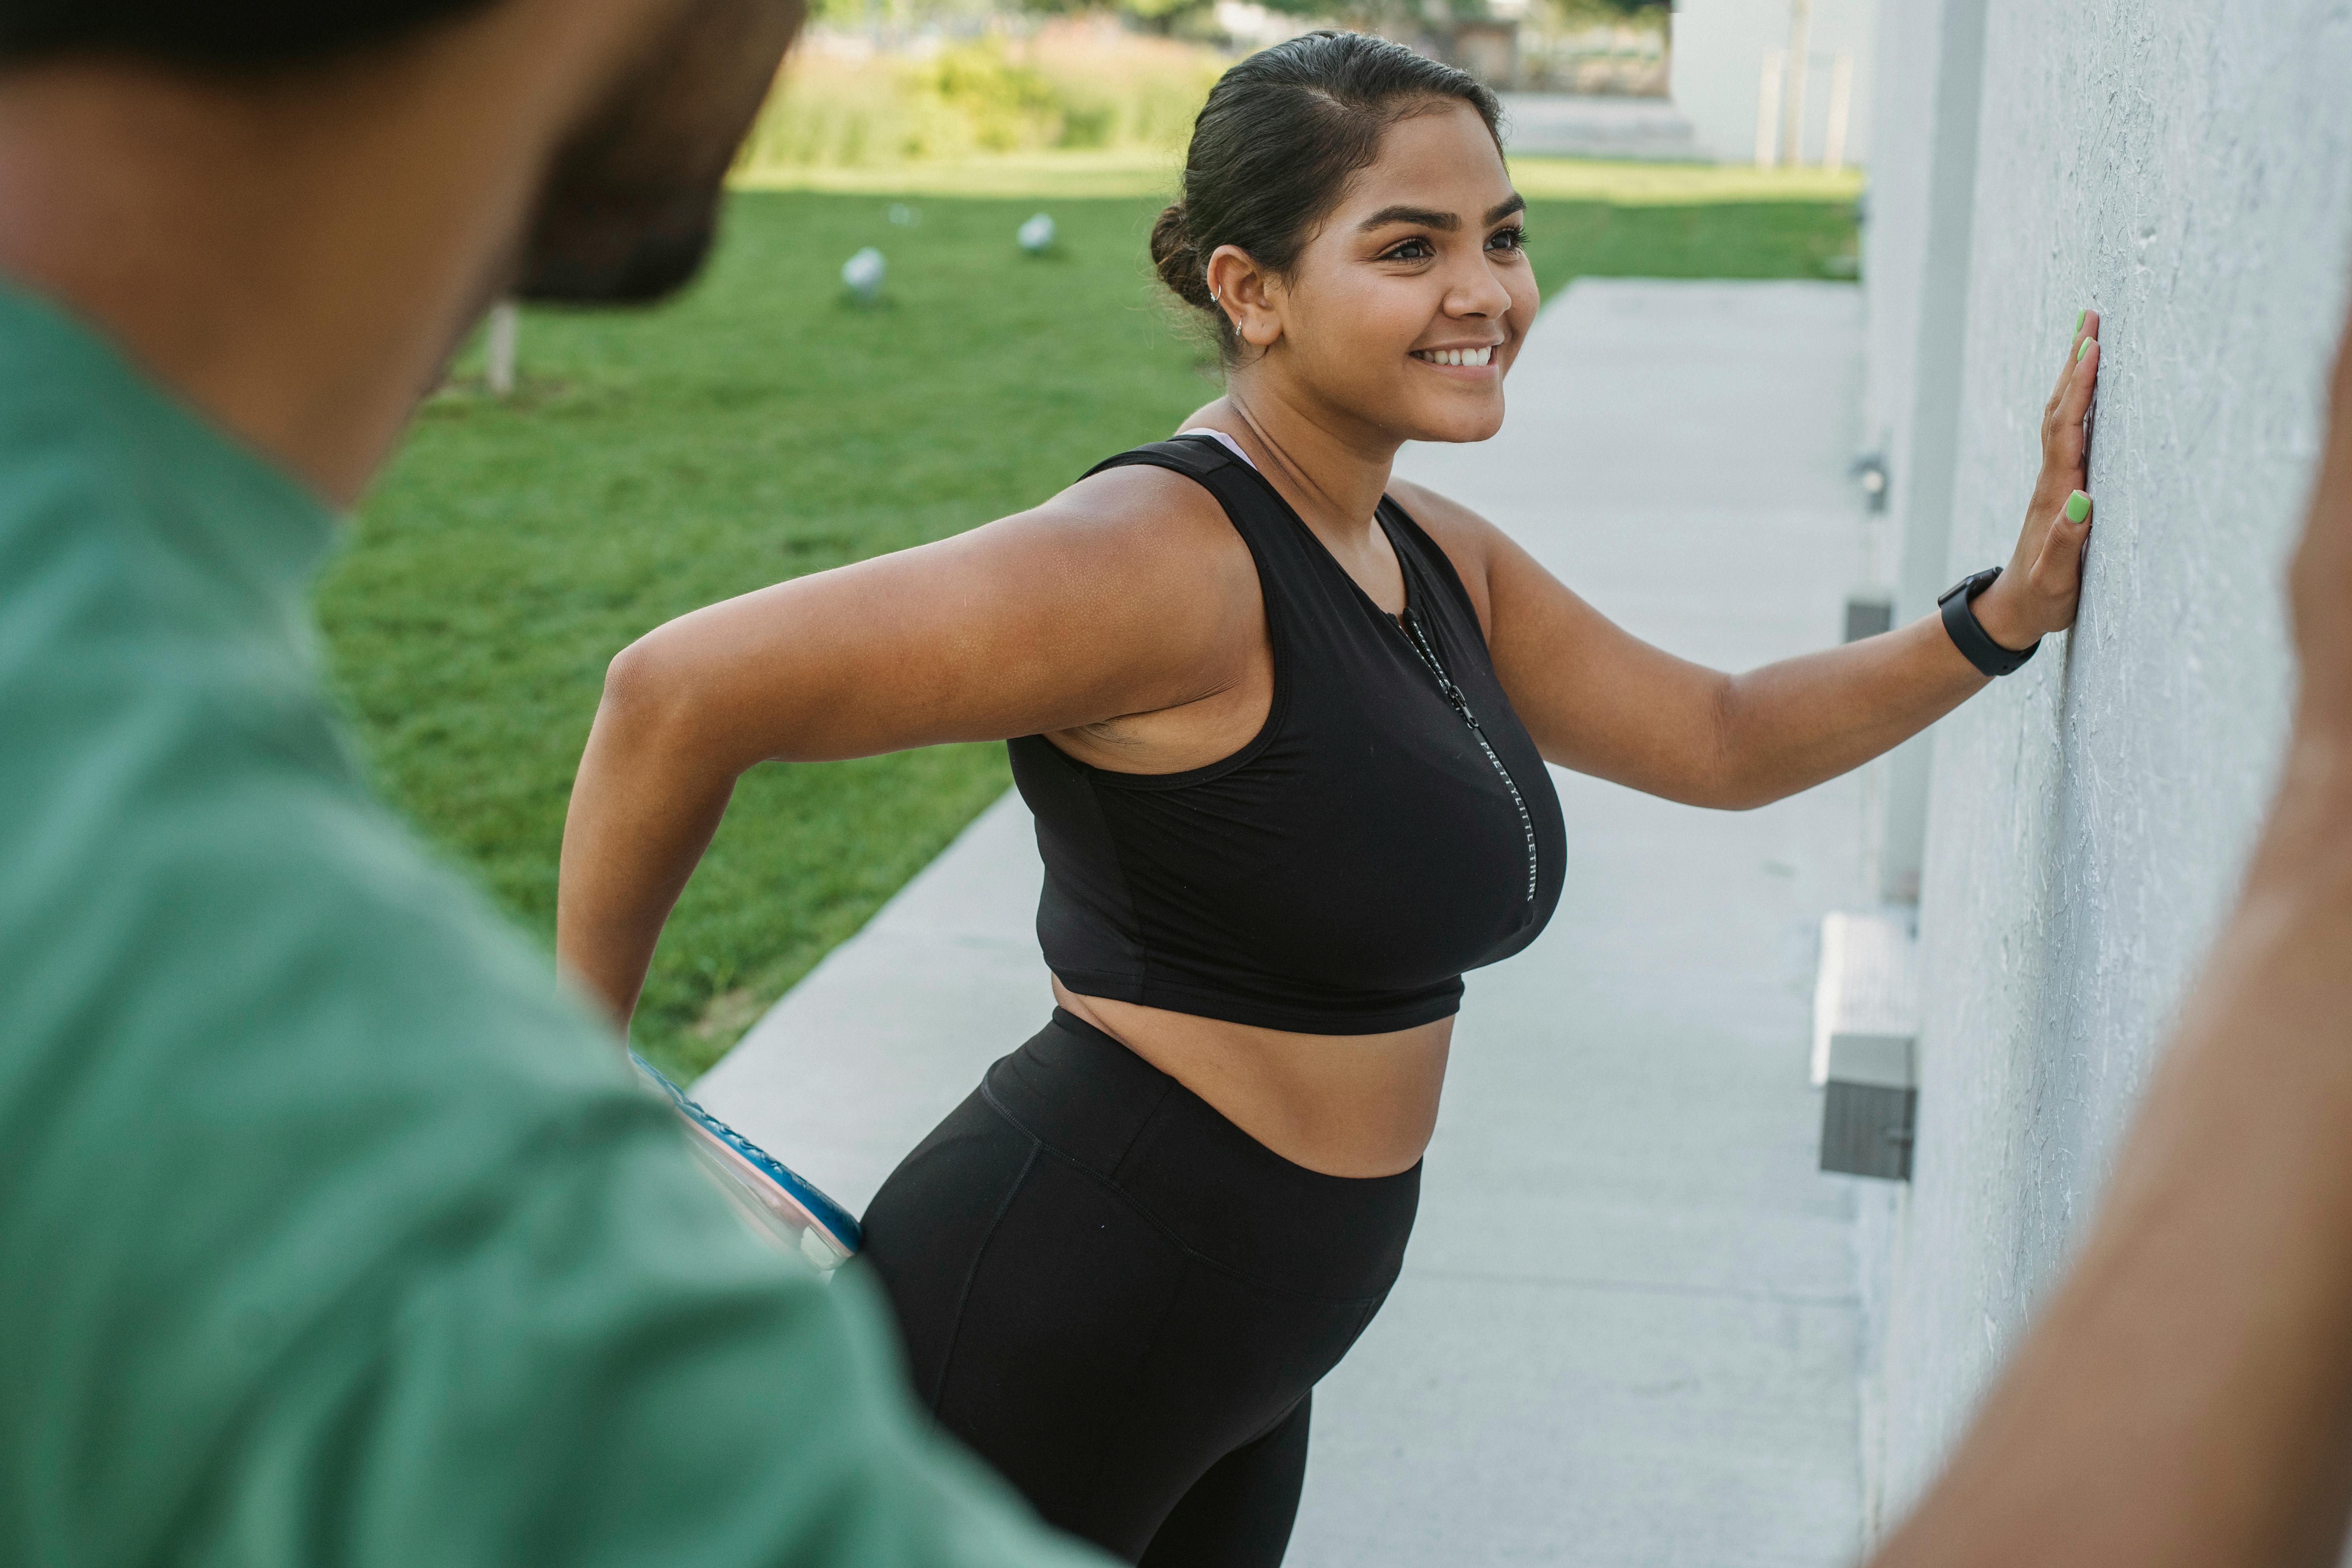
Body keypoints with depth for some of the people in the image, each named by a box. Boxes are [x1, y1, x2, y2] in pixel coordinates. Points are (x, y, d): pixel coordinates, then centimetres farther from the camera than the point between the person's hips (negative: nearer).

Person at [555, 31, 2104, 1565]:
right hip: (1039, 1334, -9)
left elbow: (1721, 738, 16)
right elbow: (683, 693, -25)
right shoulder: (1165, 558, -22)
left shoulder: (1437, 555, 7)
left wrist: (2006, 615, 3)